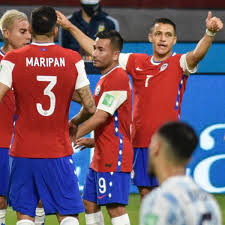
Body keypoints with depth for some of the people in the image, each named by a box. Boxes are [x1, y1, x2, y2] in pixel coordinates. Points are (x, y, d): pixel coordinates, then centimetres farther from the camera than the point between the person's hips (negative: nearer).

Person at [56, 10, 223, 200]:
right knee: (145, 194, 9)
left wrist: (210, 33, -43)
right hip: (140, 143, 4)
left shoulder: (179, 63, -1)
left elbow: (197, 54, -23)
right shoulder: (137, 62, 10)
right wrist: (70, 27, 16)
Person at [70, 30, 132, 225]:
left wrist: (72, 137, -16)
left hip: (115, 157, -11)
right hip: (101, 157, 11)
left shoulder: (118, 78, -15)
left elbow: (101, 116, -20)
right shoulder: (105, 79, 18)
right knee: (89, 202, 14)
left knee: (115, 207, -12)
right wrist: (94, 141, 16)